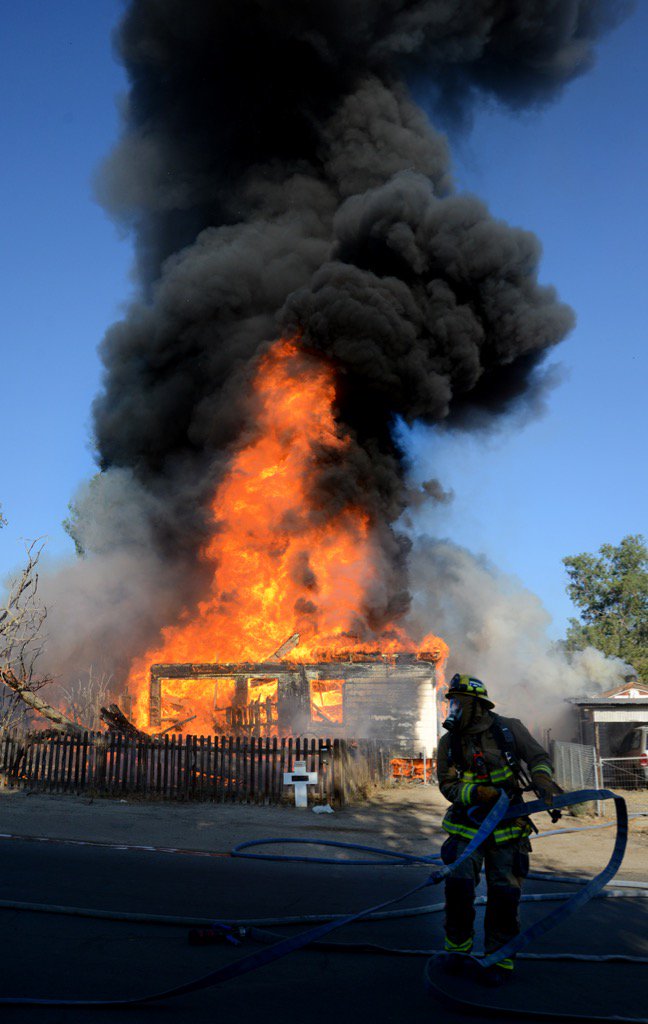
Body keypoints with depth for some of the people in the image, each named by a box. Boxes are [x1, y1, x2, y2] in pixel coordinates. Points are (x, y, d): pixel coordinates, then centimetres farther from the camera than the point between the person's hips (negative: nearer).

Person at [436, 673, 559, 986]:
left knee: (504, 893, -2)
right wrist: (479, 792, -22)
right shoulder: (449, 742, -2)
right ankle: (458, 946, 10)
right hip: (467, 825, 0)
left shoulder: (508, 729, -4)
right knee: (459, 883, -14)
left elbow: (538, 757, 3)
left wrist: (542, 779, -19)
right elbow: (447, 785, -3)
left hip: (506, 827, 0)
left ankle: (499, 958, 16)